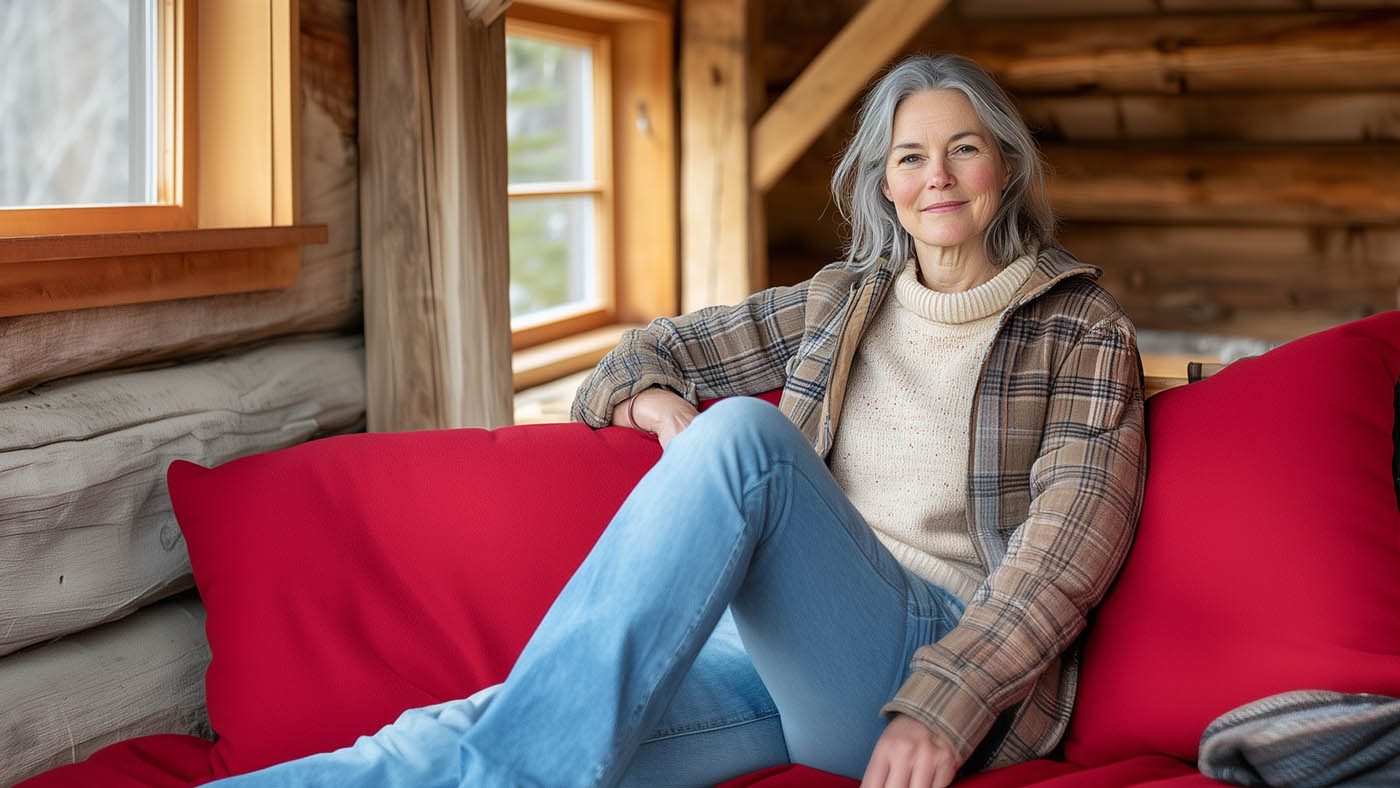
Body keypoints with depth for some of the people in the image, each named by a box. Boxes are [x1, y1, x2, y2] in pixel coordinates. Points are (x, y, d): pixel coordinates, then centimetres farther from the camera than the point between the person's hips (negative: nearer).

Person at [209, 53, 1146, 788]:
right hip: (773, 652, 4)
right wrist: (659, 404, 2)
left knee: (744, 432, -34)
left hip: (947, 664, -4)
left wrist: (945, 703, -18)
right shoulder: (839, 301, 20)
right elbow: (662, 350, 29)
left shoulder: (1084, 327, 8)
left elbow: (1072, 538, -3)